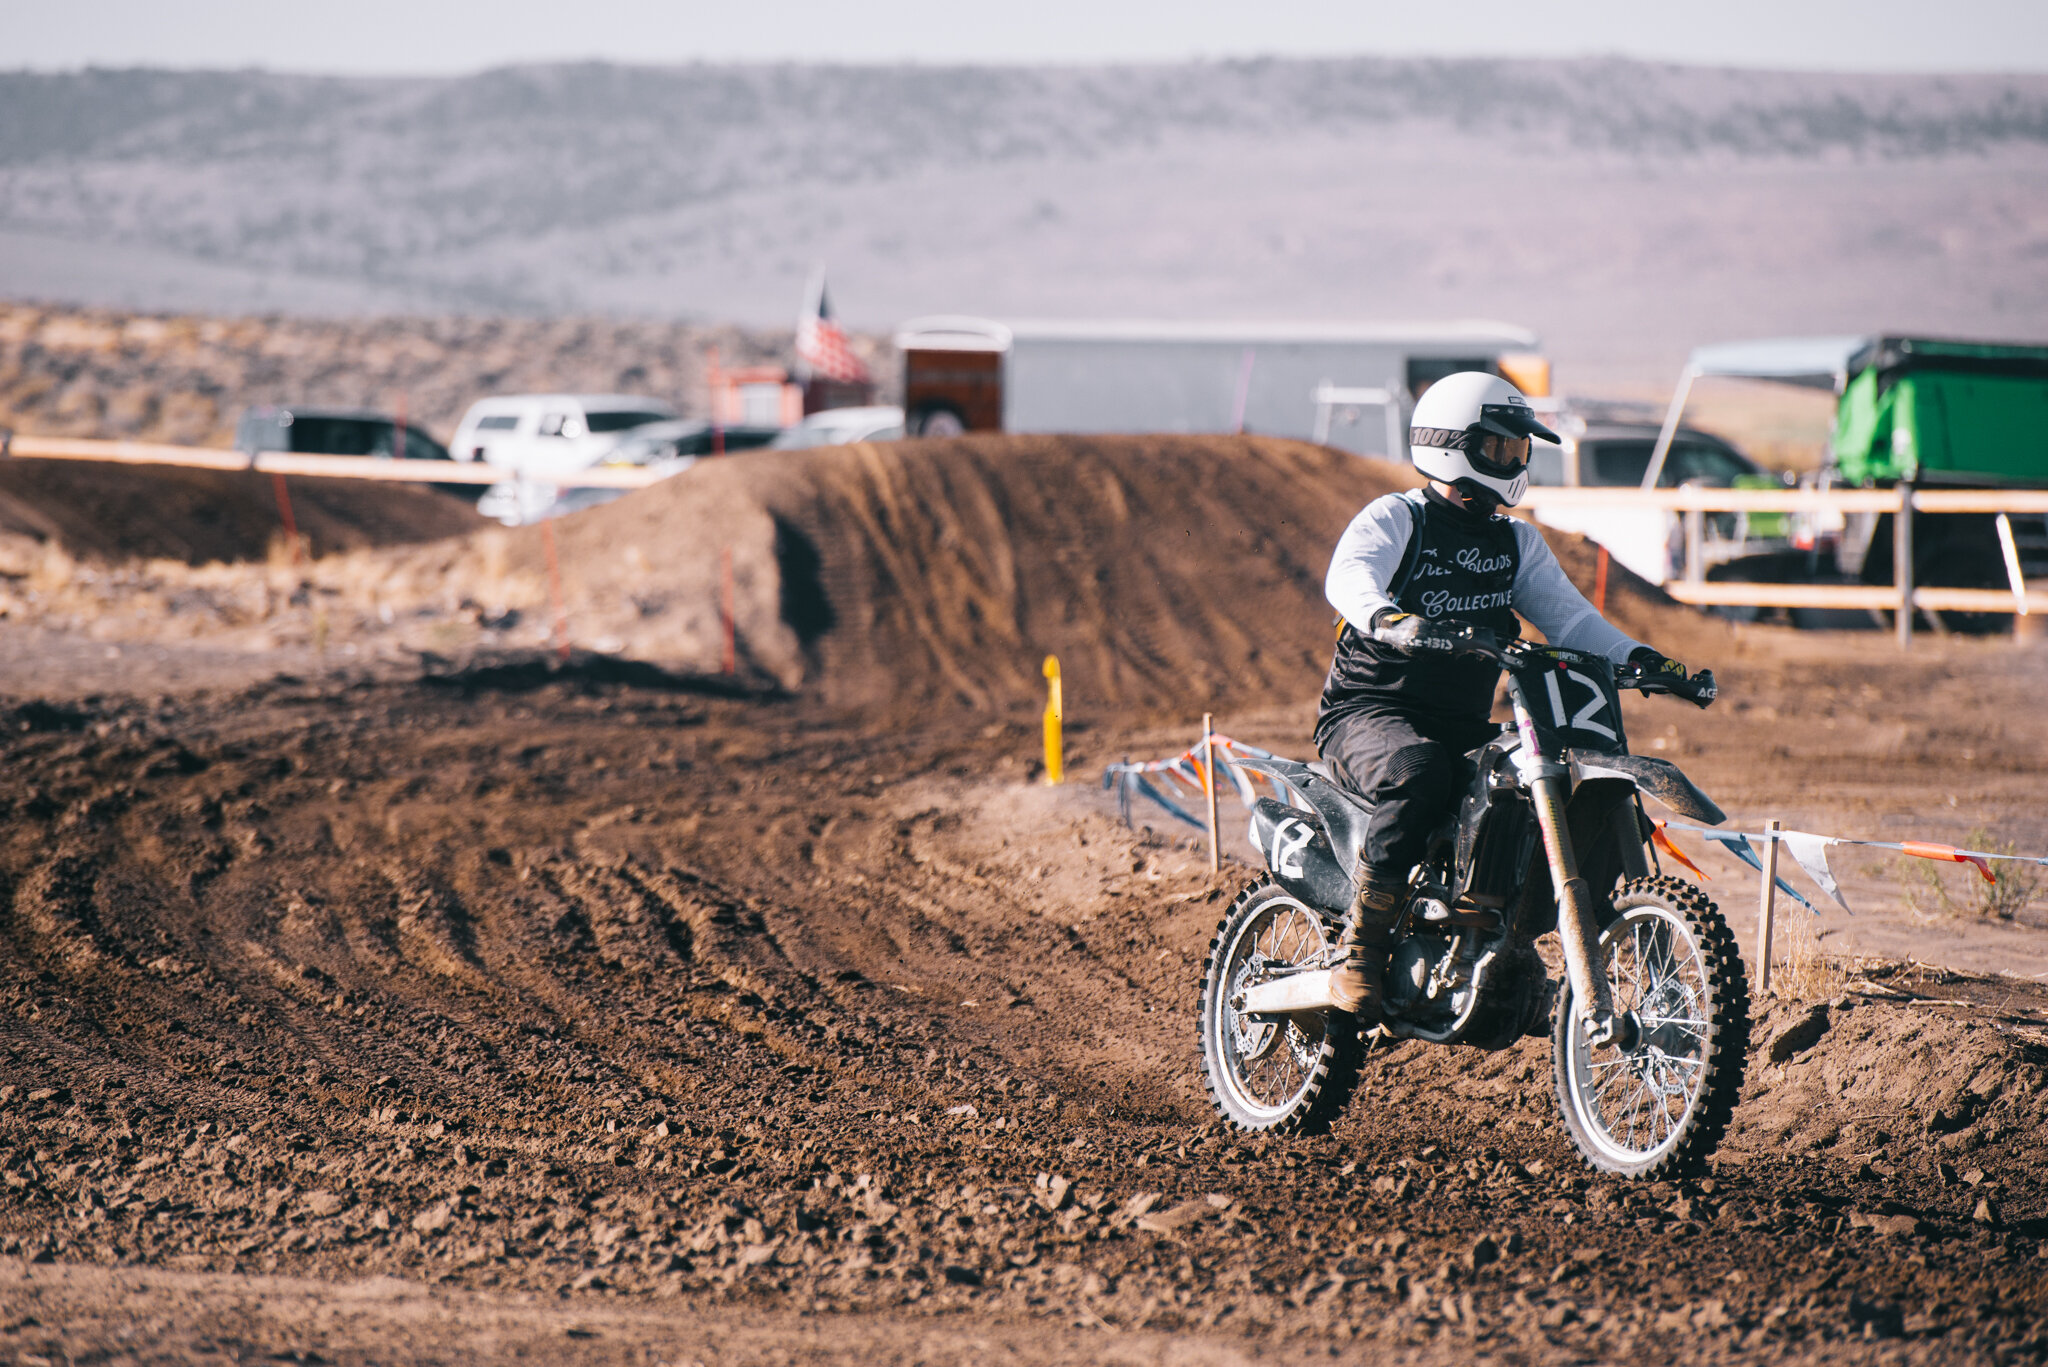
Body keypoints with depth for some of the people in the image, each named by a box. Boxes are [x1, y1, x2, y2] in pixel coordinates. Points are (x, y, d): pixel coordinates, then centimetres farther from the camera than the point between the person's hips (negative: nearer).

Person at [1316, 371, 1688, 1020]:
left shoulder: (1517, 542, 17)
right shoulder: (1395, 519, -3)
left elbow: (1566, 614, 7)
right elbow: (1348, 575, -24)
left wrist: (1636, 657, -12)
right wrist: (1387, 617, -47)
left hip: (1463, 724, 6)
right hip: (1369, 712, -6)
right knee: (1418, 771, -38)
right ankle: (1360, 945, -29)